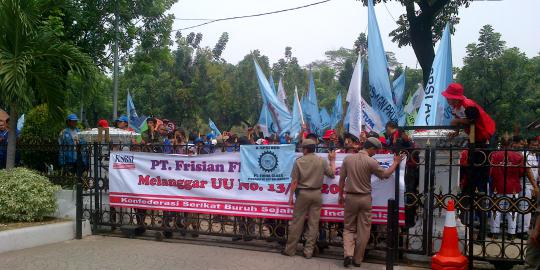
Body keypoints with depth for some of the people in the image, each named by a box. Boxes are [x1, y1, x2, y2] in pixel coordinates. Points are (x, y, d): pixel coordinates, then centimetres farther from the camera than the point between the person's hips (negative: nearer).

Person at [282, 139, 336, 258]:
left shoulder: (299, 161, -6)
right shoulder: (322, 161, -1)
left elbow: (294, 181, -6)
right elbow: (332, 174, 9)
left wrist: (291, 196, 1)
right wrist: (332, 160, 23)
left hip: (302, 193, -1)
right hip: (316, 193, 2)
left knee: (297, 222, 5)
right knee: (313, 223, 6)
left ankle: (290, 249, 13)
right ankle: (308, 251, 10)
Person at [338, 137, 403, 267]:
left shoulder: (348, 158, -1)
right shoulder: (371, 161, -11)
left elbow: (342, 179, 4)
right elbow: (385, 175, 2)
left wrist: (340, 195, 15)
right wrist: (396, 162, 15)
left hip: (350, 197, 3)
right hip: (365, 198, -3)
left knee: (348, 228, 13)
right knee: (363, 230, 9)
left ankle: (348, 254, -6)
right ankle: (357, 259, 13)